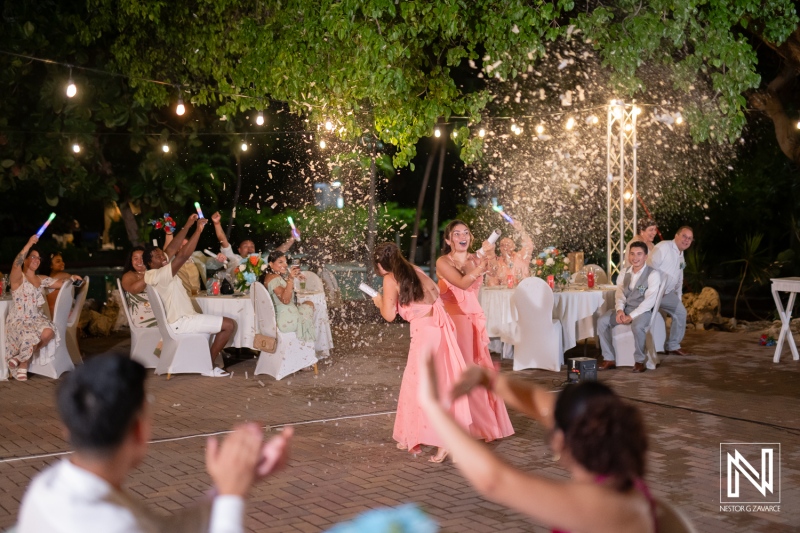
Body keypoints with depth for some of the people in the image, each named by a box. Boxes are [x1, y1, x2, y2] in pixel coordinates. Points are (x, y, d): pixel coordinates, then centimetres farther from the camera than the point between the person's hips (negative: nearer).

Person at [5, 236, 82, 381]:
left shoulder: (41, 280, 16)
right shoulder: (18, 277, -4)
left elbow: (60, 283, 21)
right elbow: (16, 264, -24)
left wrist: (71, 278, 2)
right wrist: (29, 244, -28)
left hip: (36, 318, 5)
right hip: (18, 320, -5)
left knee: (48, 333, -28)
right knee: (30, 338, -34)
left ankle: (21, 357, -5)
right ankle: (23, 365, -2)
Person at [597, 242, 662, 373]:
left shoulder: (653, 274, -9)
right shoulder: (624, 273, 10)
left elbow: (649, 300, -16)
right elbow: (619, 294, 6)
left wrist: (632, 316, -23)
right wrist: (619, 310, -16)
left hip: (643, 311, -5)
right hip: (624, 309, 5)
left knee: (637, 326, -37)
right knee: (602, 321, -18)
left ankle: (639, 361, -16)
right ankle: (609, 359, -10)